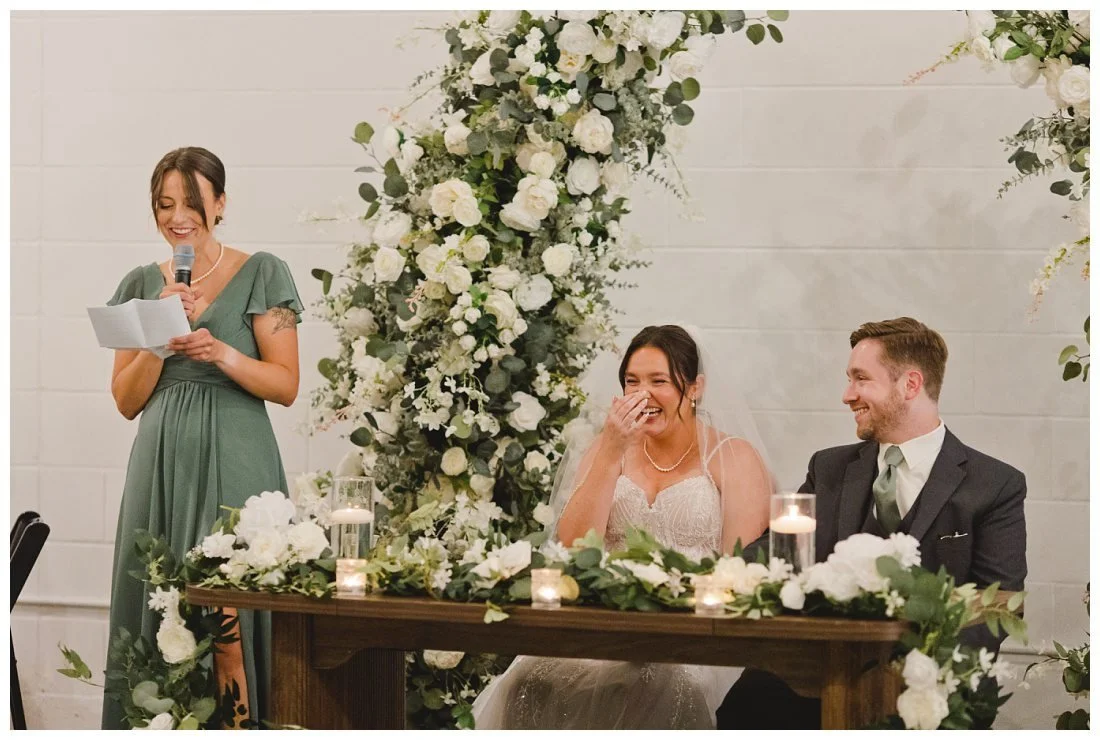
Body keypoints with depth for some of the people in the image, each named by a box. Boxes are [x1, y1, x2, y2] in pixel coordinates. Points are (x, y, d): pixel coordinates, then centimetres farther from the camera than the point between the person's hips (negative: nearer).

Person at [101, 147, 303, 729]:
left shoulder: (260, 274, 1)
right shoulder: (143, 283, 12)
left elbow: (286, 386, -3)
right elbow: (126, 401, 8)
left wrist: (220, 352, -17)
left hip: (234, 462, -4)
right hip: (161, 462, 4)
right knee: (160, 611, 2)